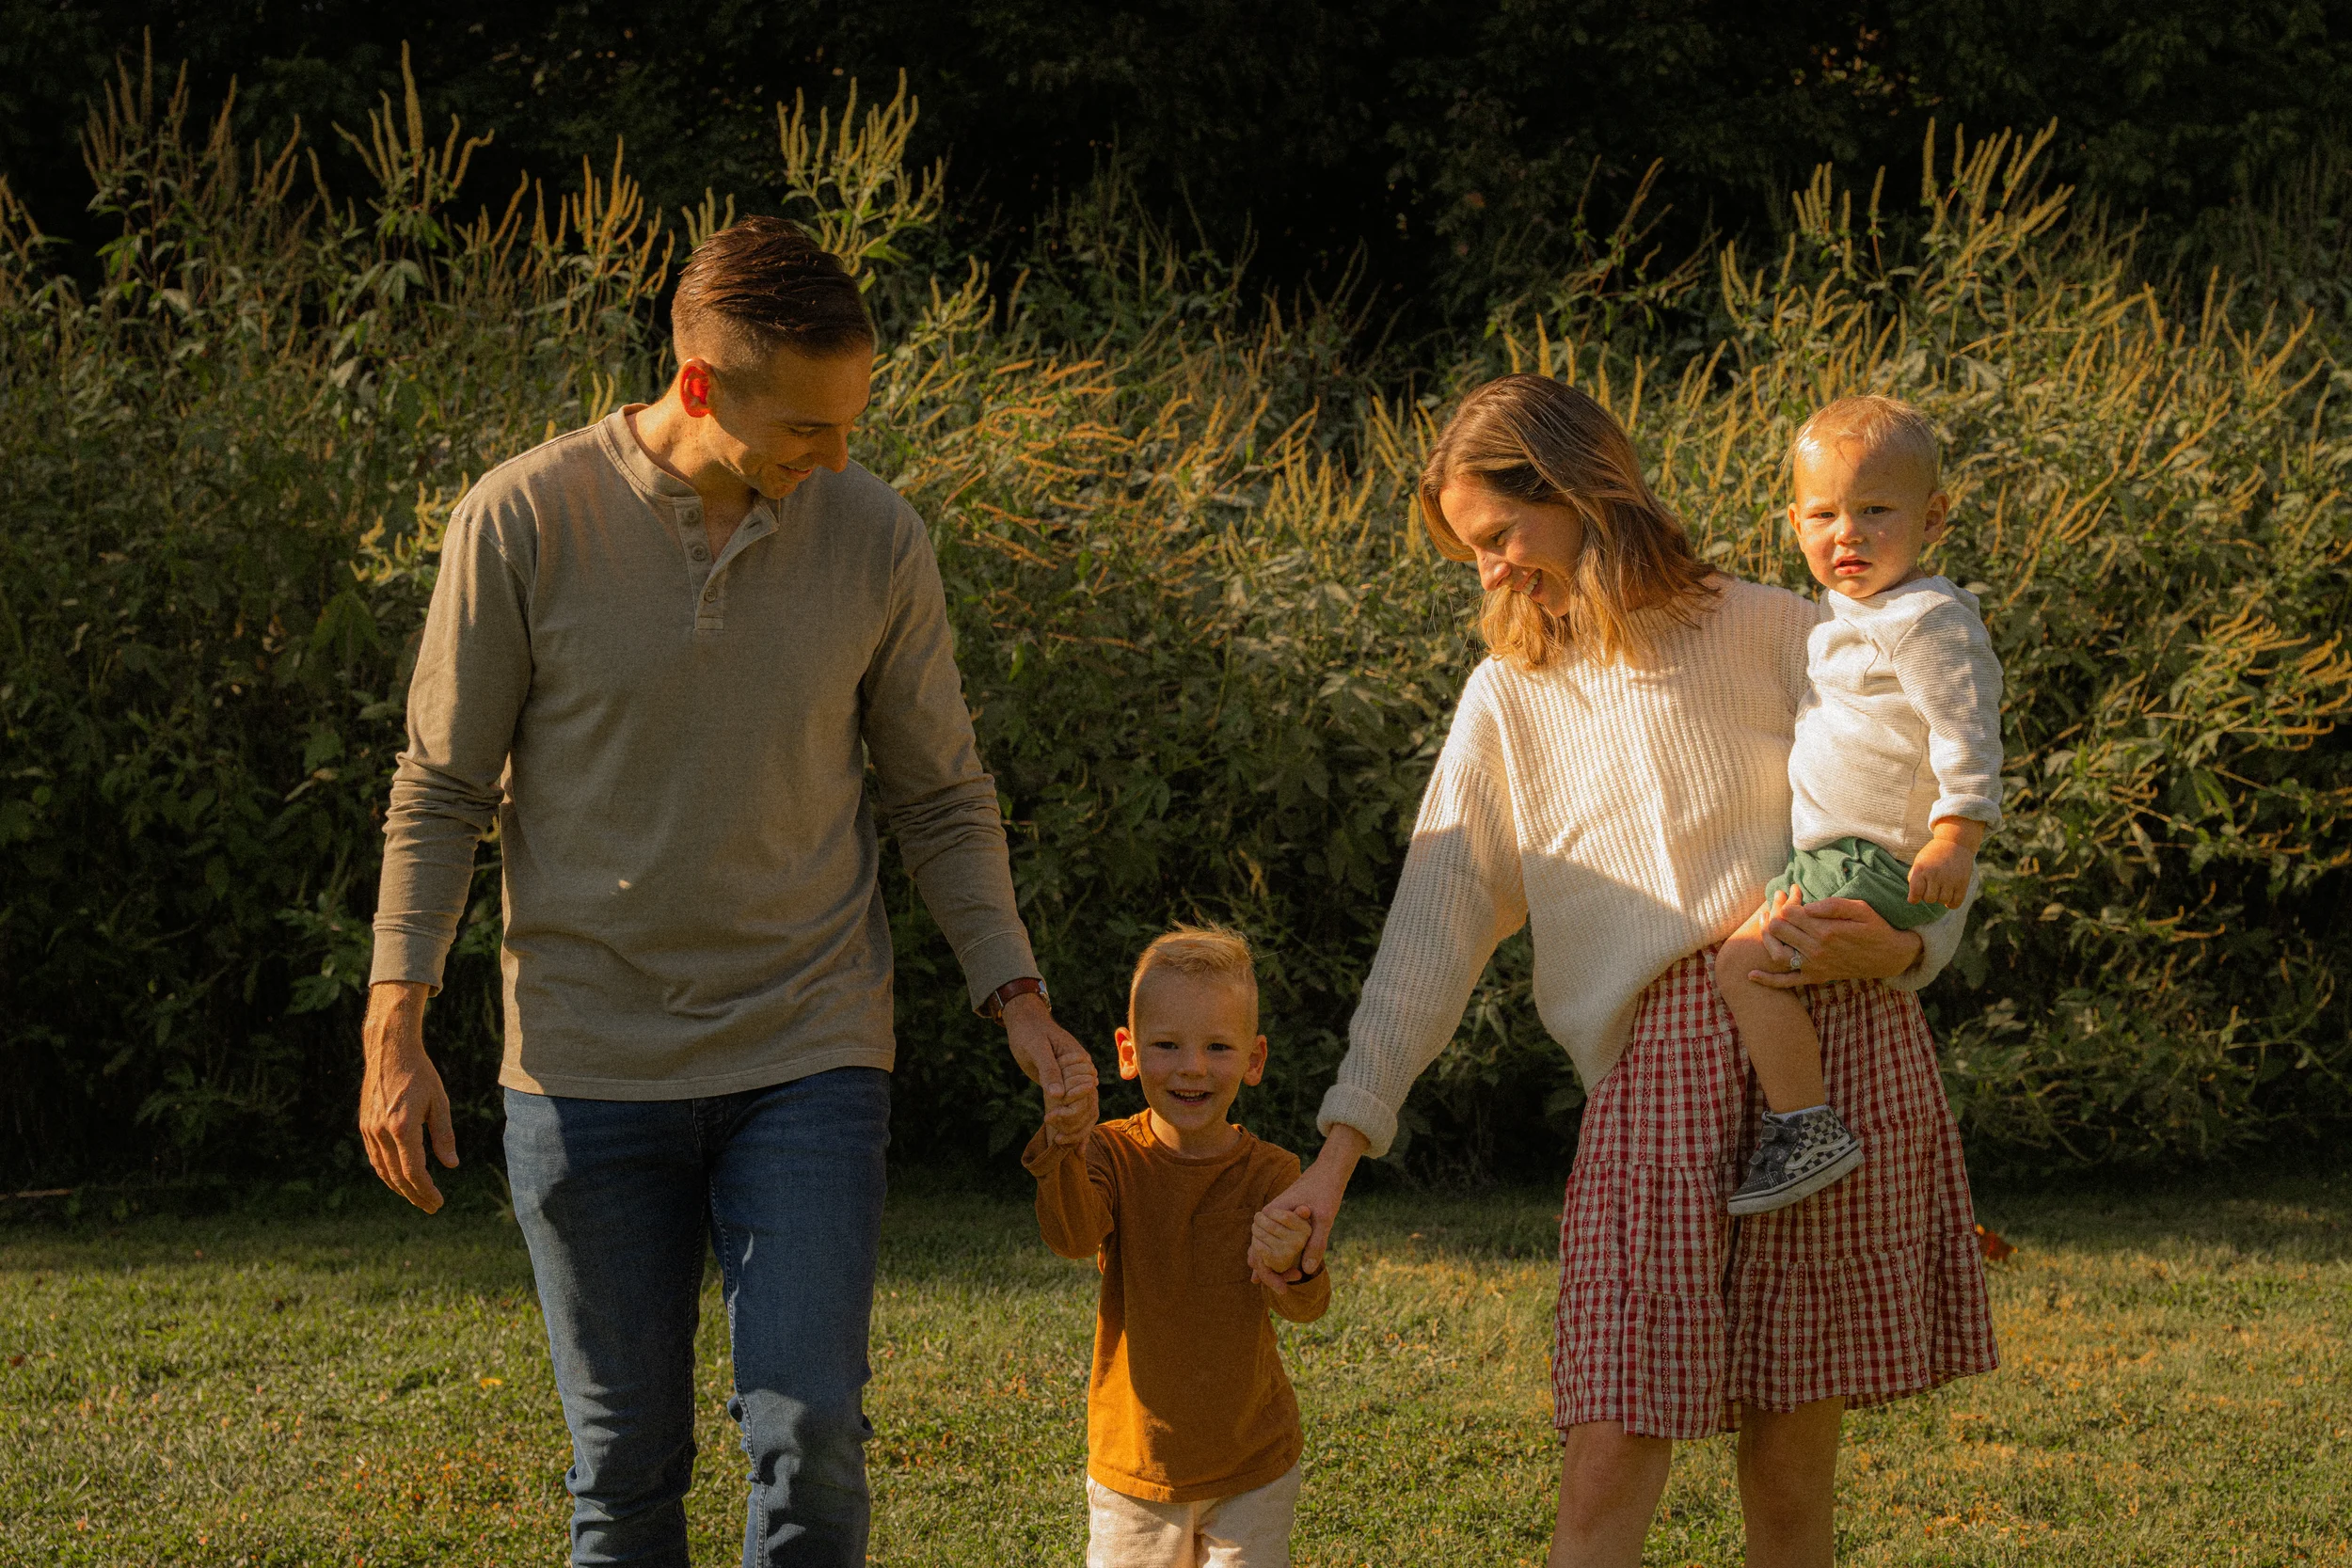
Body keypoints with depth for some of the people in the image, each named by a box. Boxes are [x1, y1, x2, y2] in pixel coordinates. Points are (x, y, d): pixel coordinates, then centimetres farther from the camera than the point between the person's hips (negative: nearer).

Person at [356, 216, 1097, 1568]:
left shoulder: (875, 535, -3)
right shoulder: (523, 522, -9)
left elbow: (941, 795, 8)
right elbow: (443, 787, 0)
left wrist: (1018, 997, -2)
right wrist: (395, 1033, -4)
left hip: (811, 1061, 1)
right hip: (590, 1070, -1)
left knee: (812, 1431, -8)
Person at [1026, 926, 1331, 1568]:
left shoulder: (1271, 1174, -8)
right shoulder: (1114, 1156, -8)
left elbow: (1307, 1308, -18)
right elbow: (1073, 1236, -28)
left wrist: (1291, 1264, -42)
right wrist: (1064, 1153, -48)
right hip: (1133, 1463, 0)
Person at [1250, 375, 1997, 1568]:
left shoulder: (1780, 637, 10)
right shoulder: (1509, 699, 17)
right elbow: (1432, 928, 10)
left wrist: (1893, 948, -13)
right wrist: (1339, 1152, 0)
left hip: (1842, 1035, -1)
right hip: (1657, 1063, 2)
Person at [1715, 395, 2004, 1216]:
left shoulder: (1926, 619, -16)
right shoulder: (1849, 618, 16)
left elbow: (1965, 730, -22)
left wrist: (1955, 836, -28)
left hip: (1880, 864, -11)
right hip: (1831, 854, 11)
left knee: (1748, 960, -22)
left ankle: (1804, 1126, -22)